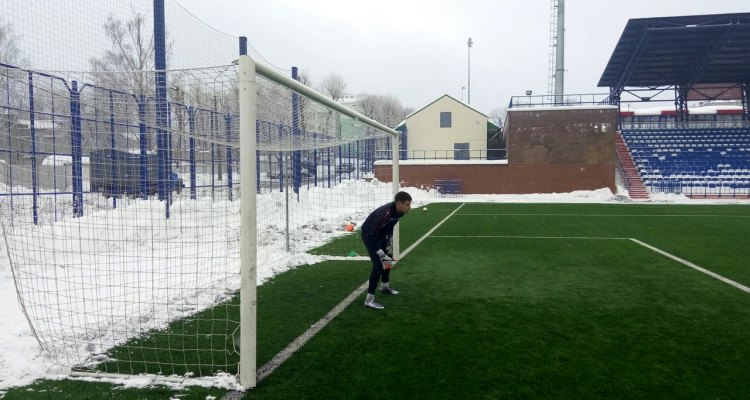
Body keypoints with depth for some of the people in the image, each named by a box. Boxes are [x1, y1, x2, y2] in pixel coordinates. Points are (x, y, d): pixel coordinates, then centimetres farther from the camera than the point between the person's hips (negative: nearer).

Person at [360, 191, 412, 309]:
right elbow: (371, 236, -35)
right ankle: (369, 299, -10)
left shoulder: (399, 211, -13)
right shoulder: (385, 213, -39)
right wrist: (382, 255, -31)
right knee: (379, 265, -17)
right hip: (369, 235, -9)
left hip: (381, 234, 9)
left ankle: (385, 286, 44)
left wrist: (389, 245, 7)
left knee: (388, 259, 21)